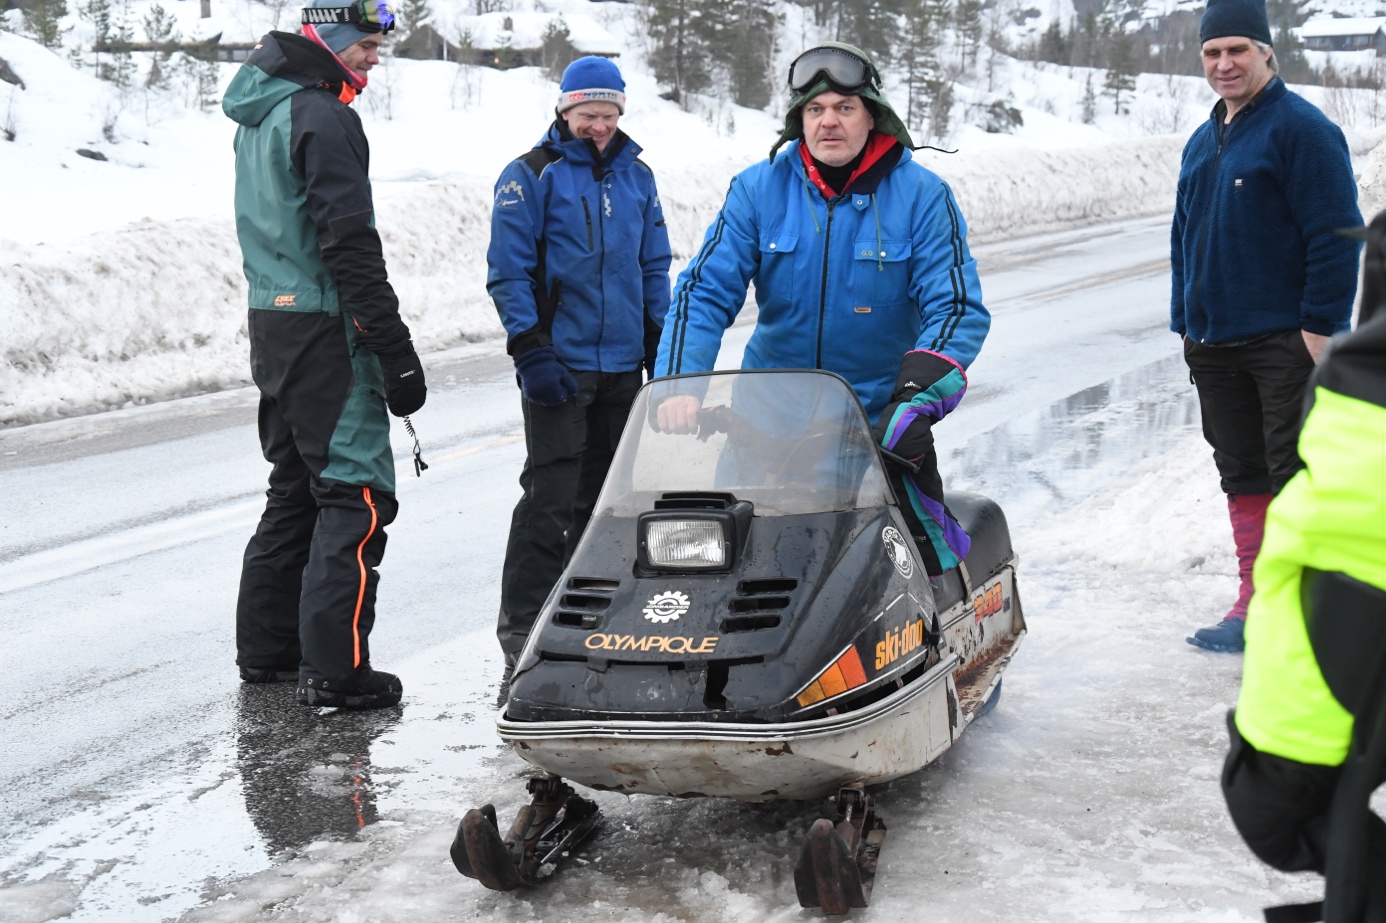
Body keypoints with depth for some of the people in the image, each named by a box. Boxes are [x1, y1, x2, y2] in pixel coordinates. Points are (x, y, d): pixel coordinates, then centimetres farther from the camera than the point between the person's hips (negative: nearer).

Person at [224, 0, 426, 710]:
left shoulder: (260, 114, 16)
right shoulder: (321, 116, -14)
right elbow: (349, 244, -19)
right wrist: (396, 351, -18)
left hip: (270, 320, 10)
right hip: (323, 330, -10)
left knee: (296, 486, 18)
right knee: (357, 493, -7)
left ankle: (266, 646, 25)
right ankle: (334, 668, -8)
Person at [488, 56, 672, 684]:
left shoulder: (636, 177, 14)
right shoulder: (530, 177, -1)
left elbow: (655, 268, 20)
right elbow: (507, 272, -4)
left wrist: (662, 348, 13)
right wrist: (530, 351, -12)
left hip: (623, 366, 5)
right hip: (558, 366, -5)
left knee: (603, 497, 10)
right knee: (550, 500, -10)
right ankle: (522, 632, -6)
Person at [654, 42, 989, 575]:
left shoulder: (922, 195, -4)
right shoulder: (757, 190, 0)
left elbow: (959, 308, -9)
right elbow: (704, 292, -4)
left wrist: (919, 393, -27)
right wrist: (677, 384, -20)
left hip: (884, 425, -2)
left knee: (923, 556, -10)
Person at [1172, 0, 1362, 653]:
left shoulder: (1301, 129, -8)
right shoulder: (1202, 143, 16)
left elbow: (1335, 233, -13)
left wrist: (1321, 324, -18)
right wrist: (1186, 323, 17)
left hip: (1285, 341, -7)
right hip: (1214, 346, 7)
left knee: (1295, 479, -5)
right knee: (1242, 475, 11)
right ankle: (1255, 603, 19)